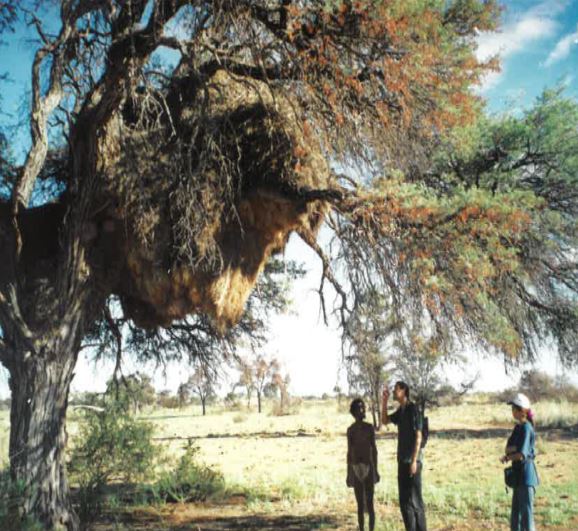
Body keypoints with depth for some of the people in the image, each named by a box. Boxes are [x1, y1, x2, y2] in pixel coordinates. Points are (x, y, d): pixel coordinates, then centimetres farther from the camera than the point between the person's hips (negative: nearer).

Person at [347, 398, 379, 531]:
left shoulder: (369, 427, -2)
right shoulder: (350, 429, 4)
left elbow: (374, 449, 0)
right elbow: (349, 452, 6)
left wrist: (376, 470, -5)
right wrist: (348, 473, 4)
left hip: (368, 468, -2)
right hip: (356, 469, 2)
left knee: (369, 504, -4)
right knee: (360, 504, 7)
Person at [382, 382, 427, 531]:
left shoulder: (413, 409, -13)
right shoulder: (400, 411, 11)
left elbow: (418, 436, -16)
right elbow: (385, 420, 23)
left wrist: (414, 461, -19)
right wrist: (384, 401, 10)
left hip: (412, 460, -8)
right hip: (402, 460, 8)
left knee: (415, 499, -4)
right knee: (404, 499, 12)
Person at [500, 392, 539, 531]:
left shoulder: (526, 428, -15)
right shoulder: (518, 427, 11)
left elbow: (521, 454, -22)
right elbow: (508, 448, 9)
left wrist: (506, 457, -6)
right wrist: (512, 449, -12)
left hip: (526, 475, -9)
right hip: (518, 474, 9)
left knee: (526, 513, -3)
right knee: (515, 515, 16)